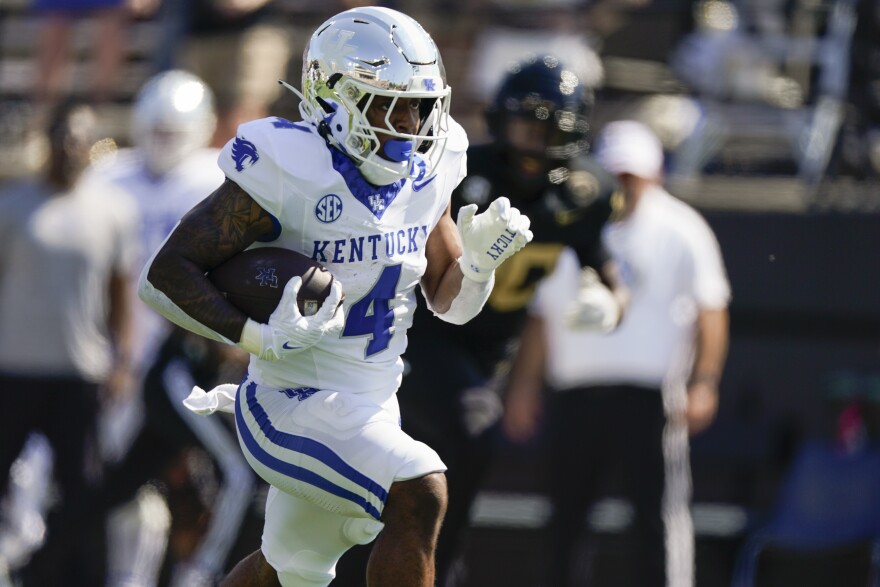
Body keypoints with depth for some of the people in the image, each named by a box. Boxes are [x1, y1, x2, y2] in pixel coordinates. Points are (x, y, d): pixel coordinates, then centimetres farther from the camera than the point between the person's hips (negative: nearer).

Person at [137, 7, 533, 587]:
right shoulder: (289, 172, -20)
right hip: (294, 408, -8)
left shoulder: (423, 174, 2)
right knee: (420, 496, -28)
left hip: (371, 408, 8)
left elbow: (451, 302, 14)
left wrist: (480, 258, -9)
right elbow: (165, 275, -19)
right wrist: (262, 337, -31)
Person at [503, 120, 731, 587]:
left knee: (660, 511, -11)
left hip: (651, 392, -4)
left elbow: (710, 314, 2)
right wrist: (523, 386, 11)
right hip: (575, 391, 4)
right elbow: (541, 316, 16)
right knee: (565, 510, 10)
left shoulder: (681, 231, 3)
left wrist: (703, 383, -7)